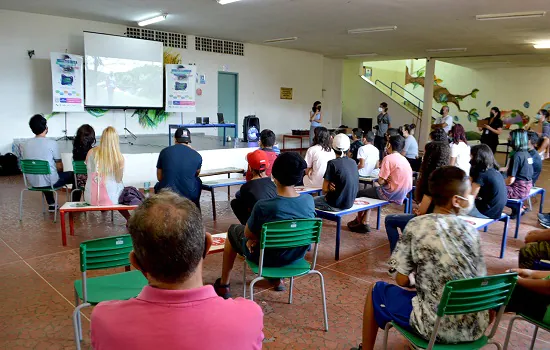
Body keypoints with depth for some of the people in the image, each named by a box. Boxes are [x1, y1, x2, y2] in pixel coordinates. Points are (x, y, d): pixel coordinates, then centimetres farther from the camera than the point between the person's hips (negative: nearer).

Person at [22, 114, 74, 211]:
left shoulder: (26, 144, -1)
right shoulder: (51, 143, -16)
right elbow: (59, 166, -8)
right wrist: (60, 173, 15)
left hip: (33, 183, 6)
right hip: (50, 182, -6)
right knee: (74, 175, 17)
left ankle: (51, 205, 40)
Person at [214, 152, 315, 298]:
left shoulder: (263, 206, -31)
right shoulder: (309, 200, -16)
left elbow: (248, 234, -13)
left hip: (269, 258, -4)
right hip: (298, 255, 5)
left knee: (233, 230, 23)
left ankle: (224, 285, 34)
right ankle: (277, 279, 44)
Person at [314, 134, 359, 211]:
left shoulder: (332, 163, -18)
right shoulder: (353, 163, 1)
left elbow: (324, 190, -15)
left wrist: (330, 188, 5)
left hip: (336, 205, -6)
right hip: (350, 203, 7)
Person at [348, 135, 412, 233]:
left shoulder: (388, 158, -15)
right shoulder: (404, 160, 9)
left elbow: (381, 181, -17)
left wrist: (385, 181, 3)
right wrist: (388, 180, 5)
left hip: (390, 194, -8)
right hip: (402, 195, 8)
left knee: (360, 193, 11)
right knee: (368, 191, 24)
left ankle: (359, 221, 30)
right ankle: (364, 223, 20)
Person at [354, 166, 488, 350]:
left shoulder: (417, 226, -11)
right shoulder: (472, 231, -1)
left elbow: (402, 280, -7)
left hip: (434, 327, -4)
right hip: (475, 328, 4)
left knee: (375, 291, 19)